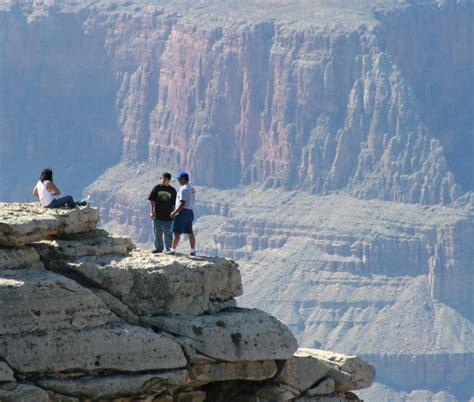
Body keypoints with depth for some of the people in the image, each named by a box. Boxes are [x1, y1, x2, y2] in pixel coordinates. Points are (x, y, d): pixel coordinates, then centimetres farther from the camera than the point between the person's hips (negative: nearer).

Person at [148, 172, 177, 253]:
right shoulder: (157, 188, 2)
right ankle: (158, 248, 18)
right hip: (157, 216, 1)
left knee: (168, 234, 3)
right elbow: (152, 201, 3)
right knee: (157, 233, 7)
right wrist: (151, 212, -5)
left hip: (167, 216, -1)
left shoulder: (172, 190, 2)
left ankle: (169, 249, 11)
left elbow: (173, 204, 7)